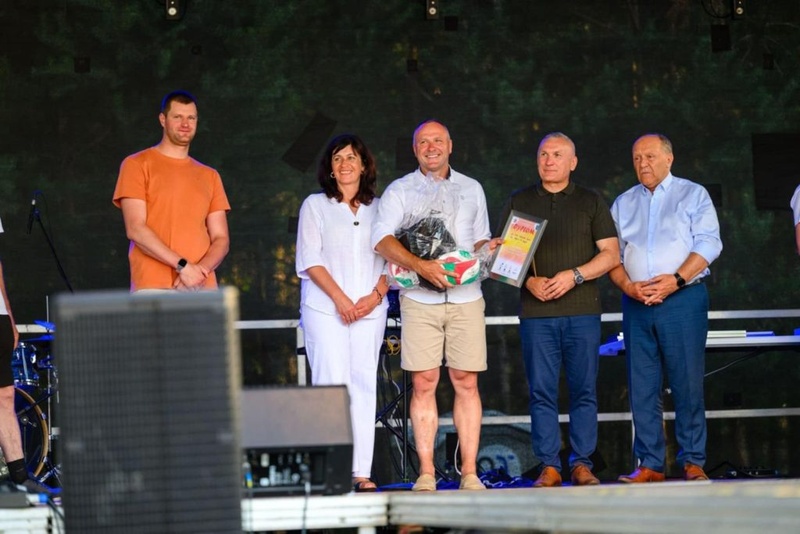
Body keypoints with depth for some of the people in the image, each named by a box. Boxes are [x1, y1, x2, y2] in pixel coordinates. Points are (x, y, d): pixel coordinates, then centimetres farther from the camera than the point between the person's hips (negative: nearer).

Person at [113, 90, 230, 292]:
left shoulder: (209, 176, 20)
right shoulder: (137, 165, 6)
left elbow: (221, 239, 13)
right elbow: (135, 229, -5)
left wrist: (200, 270, -9)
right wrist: (182, 265, -14)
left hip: (201, 289, 4)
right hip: (154, 290, -4)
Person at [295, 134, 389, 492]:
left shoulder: (379, 208, 14)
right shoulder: (315, 206, 8)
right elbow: (310, 261, 0)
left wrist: (375, 296, -7)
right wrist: (340, 298, -11)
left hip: (370, 310, 2)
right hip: (325, 309, -2)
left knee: (364, 385, 0)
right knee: (331, 384, -10)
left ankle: (361, 471, -1)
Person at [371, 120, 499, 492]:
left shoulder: (471, 189, 18)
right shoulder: (400, 191, 8)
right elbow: (382, 239, -6)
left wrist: (488, 250, 0)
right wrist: (419, 265, -20)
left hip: (466, 296, 2)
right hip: (419, 298, -2)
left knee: (466, 383, -2)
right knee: (423, 383, -4)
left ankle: (469, 472, 0)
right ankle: (426, 473, -1)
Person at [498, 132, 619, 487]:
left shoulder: (591, 202, 10)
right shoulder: (519, 202, 12)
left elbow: (611, 254, 5)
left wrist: (574, 275, -10)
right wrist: (529, 282, -8)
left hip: (582, 311, 0)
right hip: (536, 312, 0)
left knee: (584, 389, -1)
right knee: (541, 391, -2)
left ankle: (581, 464, 4)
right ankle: (549, 466, 1)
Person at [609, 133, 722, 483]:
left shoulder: (693, 195, 6)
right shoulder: (623, 204, 18)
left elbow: (708, 243, -5)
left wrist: (677, 279, -16)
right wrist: (628, 286, -8)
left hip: (683, 299, -4)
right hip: (636, 305, 4)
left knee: (687, 385, -5)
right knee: (642, 387, 2)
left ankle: (693, 463, 0)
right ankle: (649, 464, 5)